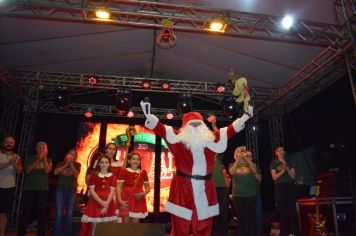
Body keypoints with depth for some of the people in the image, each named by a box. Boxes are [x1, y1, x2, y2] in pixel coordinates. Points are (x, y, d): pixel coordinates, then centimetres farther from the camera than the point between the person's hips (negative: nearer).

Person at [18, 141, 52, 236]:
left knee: (41, 212, 2)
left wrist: (44, 157, -10)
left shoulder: (48, 160, 8)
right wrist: (38, 159, -13)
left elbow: (47, 171, -8)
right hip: (29, 188, 0)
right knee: (26, 212, 0)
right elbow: (27, 170, -8)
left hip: (42, 189, 1)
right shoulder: (29, 158, 7)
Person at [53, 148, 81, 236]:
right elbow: (55, 172, -6)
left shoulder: (77, 165, 8)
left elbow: (76, 174, -8)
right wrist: (66, 164, -9)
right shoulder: (61, 164, 10)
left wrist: (71, 164, -10)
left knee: (69, 213, 2)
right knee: (59, 212, -5)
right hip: (60, 189, 0)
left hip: (72, 190, 0)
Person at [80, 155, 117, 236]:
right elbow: (92, 191, -5)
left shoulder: (113, 176, 4)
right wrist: (101, 202, -15)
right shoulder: (94, 175, 2)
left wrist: (106, 205, -15)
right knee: (94, 225, -2)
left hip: (108, 203, 1)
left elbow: (112, 191, -3)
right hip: (95, 202, -1)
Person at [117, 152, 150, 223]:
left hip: (138, 200, 3)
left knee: (135, 223, 7)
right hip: (126, 199, -3)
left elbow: (147, 188, 15)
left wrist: (143, 194, -6)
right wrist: (120, 200, -14)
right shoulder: (124, 171, 1)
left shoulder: (143, 172, 10)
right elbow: (119, 187, -3)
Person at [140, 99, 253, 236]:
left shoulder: (211, 140, 9)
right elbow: (161, 129, -7)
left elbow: (229, 131, 14)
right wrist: (148, 115, -20)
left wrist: (245, 117, 12)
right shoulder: (178, 138, 0)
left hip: (204, 189, 4)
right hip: (183, 188, -3)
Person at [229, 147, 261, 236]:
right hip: (237, 195, 1)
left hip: (250, 194, -1)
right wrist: (237, 160, -16)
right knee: (240, 218, 6)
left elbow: (255, 171, -12)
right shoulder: (233, 164, 8)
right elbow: (231, 172, -12)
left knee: (251, 218, -1)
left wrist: (248, 159, -16)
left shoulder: (250, 164, 8)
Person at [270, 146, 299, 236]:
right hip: (280, 187, -2)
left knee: (292, 209, -2)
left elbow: (293, 176, 5)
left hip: (290, 186, 3)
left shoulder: (289, 162, 13)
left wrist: (287, 168, -9)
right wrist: (282, 170, -14)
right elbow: (274, 177, -5)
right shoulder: (274, 163, 5)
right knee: (282, 209, -3)